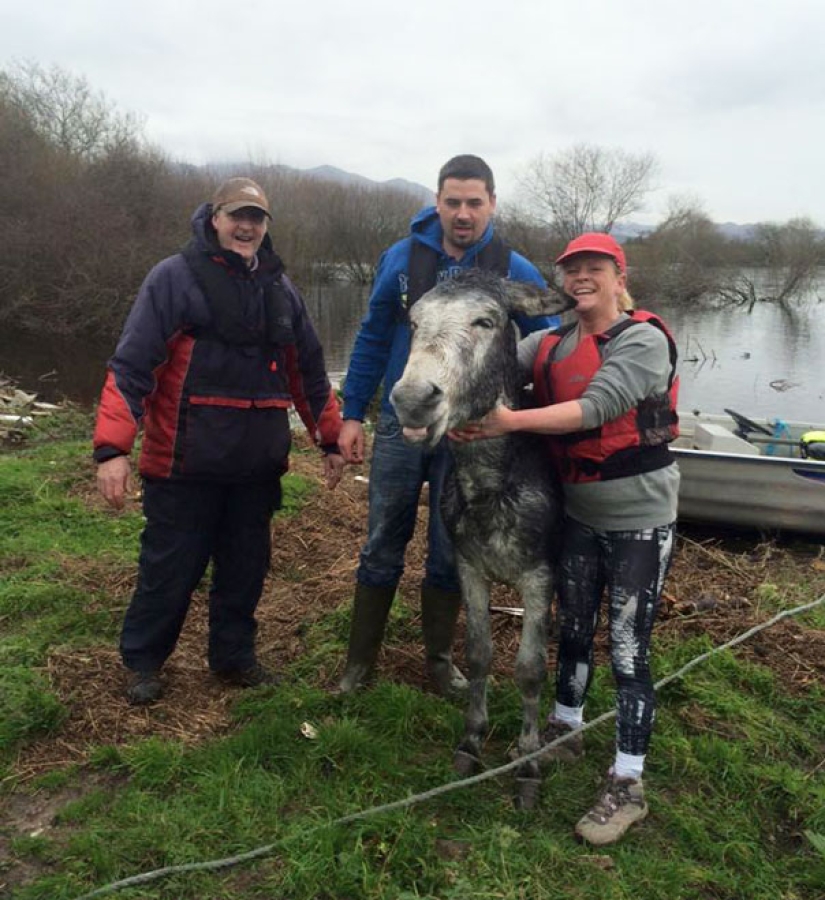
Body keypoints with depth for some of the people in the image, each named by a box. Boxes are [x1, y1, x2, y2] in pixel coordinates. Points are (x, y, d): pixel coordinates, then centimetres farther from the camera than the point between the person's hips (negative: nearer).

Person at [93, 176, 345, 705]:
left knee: (246, 566, 14)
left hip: (258, 465, 5)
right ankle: (143, 661, 30)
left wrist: (331, 439, 17)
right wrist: (112, 448, -18)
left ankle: (235, 656, 34)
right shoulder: (175, 277, -6)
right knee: (171, 567, 8)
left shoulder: (280, 288, 11)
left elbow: (309, 370, 17)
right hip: (185, 462, -4)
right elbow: (131, 364, -11)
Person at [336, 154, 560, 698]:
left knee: (451, 552, 11)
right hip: (401, 424, 1)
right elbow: (373, 339, 5)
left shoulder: (515, 273, -4)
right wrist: (353, 414, 2)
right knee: (383, 547, 8)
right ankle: (361, 659, 24)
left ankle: (440, 658, 30)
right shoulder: (403, 258, -1)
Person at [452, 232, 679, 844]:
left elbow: (597, 406, -28)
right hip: (579, 514, 6)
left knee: (628, 647, 0)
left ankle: (628, 785, 15)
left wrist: (512, 421, -36)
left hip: (639, 519, -6)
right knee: (574, 628, 19)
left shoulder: (644, 340, -15)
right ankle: (566, 730, 43)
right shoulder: (551, 345, 4)